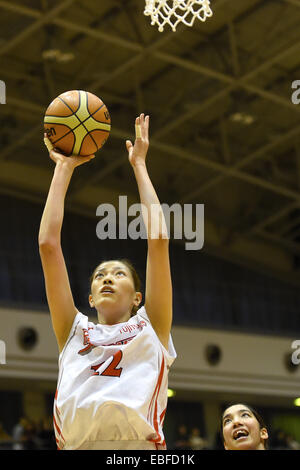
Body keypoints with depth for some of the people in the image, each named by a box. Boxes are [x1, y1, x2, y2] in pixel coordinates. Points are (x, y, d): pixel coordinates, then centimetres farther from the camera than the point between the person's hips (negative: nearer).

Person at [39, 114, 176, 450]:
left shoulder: (151, 328, 22)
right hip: (78, 443, 2)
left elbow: (158, 239, 17)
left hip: (140, 442, -2)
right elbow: (48, 244, 21)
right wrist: (64, 168, 28)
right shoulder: (74, 331, 25)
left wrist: (139, 164, 25)